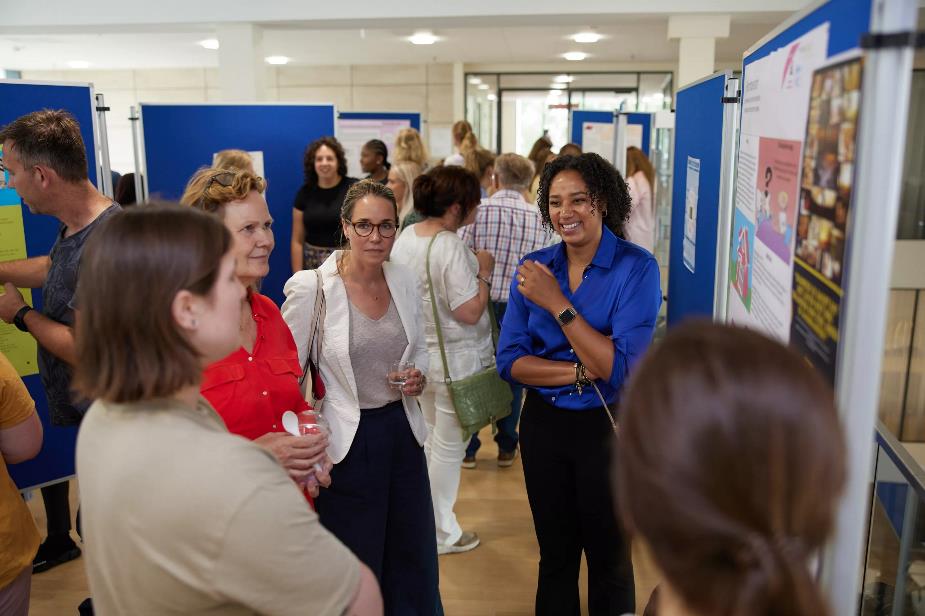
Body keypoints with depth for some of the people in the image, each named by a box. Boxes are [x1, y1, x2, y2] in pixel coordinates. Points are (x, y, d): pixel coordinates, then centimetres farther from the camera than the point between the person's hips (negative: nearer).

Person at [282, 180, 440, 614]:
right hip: (345, 442, -5)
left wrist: (418, 375, -8)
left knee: (414, 562, 19)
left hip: (403, 431, 5)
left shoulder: (405, 281, 0)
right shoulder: (310, 288, -15)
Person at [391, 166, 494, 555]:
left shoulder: (405, 238, 1)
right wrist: (483, 272, -11)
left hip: (418, 355, 8)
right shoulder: (450, 247, -24)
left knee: (430, 438, 24)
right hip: (455, 361, -8)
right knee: (449, 448, 7)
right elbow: (470, 312, -24)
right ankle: (442, 534, 23)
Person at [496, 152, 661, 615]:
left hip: (608, 425, -3)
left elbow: (619, 368, -22)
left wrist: (558, 304, -24)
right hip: (544, 423, 3)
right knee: (554, 555, 20)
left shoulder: (637, 268, -14)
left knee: (608, 557, 16)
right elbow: (509, 361, -7)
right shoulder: (533, 269, -3)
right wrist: (580, 372, -20)